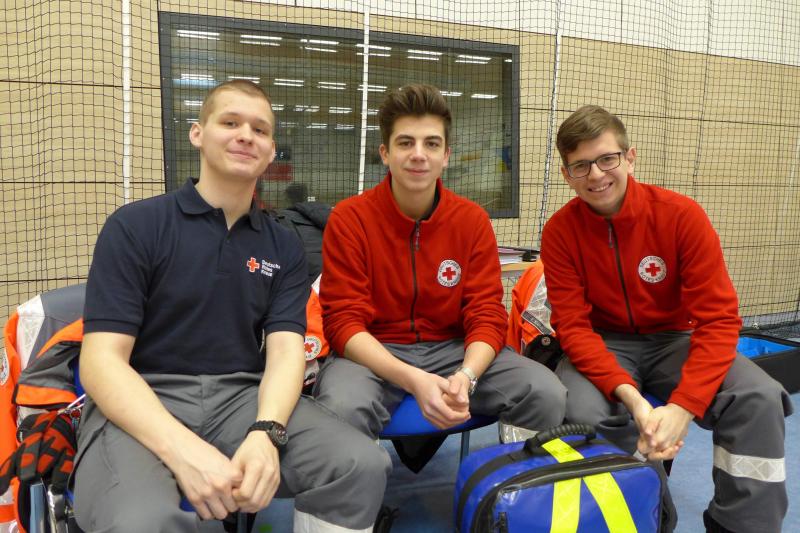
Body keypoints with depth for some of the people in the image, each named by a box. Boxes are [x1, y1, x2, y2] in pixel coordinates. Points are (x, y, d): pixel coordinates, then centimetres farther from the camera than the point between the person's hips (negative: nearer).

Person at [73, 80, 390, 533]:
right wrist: (182, 449, -26)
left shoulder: (284, 248, 10)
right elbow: (101, 360, -9)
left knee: (364, 465, -21)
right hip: (141, 405, -3)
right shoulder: (135, 226, -1)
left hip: (242, 397, 3)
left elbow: (285, 351, -2)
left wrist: (265, 434, -25)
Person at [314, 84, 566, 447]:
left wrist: (466, 375, -26)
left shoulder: (473, 220, 0)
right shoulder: (349, 219, -8)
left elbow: (486, 316, -3)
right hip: (374, 355, -2)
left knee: (547, 393, -19)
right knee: (343, 407, -37)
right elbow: (343, 322, -12)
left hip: (453, 350, 3)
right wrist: (412, 379, -28)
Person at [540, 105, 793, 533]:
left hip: (675, 341, 1)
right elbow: (573, 325, -15)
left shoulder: (682, 215, -15)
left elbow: (718, 318, -17)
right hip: (604, 345, 0)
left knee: (759, 399, -25)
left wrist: (682, 406, -30)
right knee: (582, 410, -31)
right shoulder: (560, 231, -12)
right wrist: (630, 395, -32)